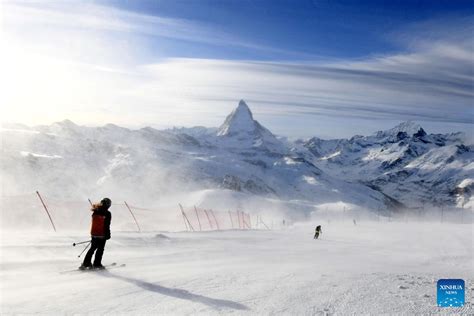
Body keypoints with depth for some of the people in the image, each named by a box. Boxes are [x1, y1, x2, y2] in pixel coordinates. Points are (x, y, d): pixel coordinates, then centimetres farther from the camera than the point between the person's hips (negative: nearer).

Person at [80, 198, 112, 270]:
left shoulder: (95, 211, 4)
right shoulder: (107, 213, -13)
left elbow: (94, 223, 15)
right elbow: (107, 225, -15)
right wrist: (108, 234, -6)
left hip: (94, 234, 6)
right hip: (102, 235, -6)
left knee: (93, 248, 17)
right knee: (100, 249, 5)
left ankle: (86, 263, 15)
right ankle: (97, 264, 7)